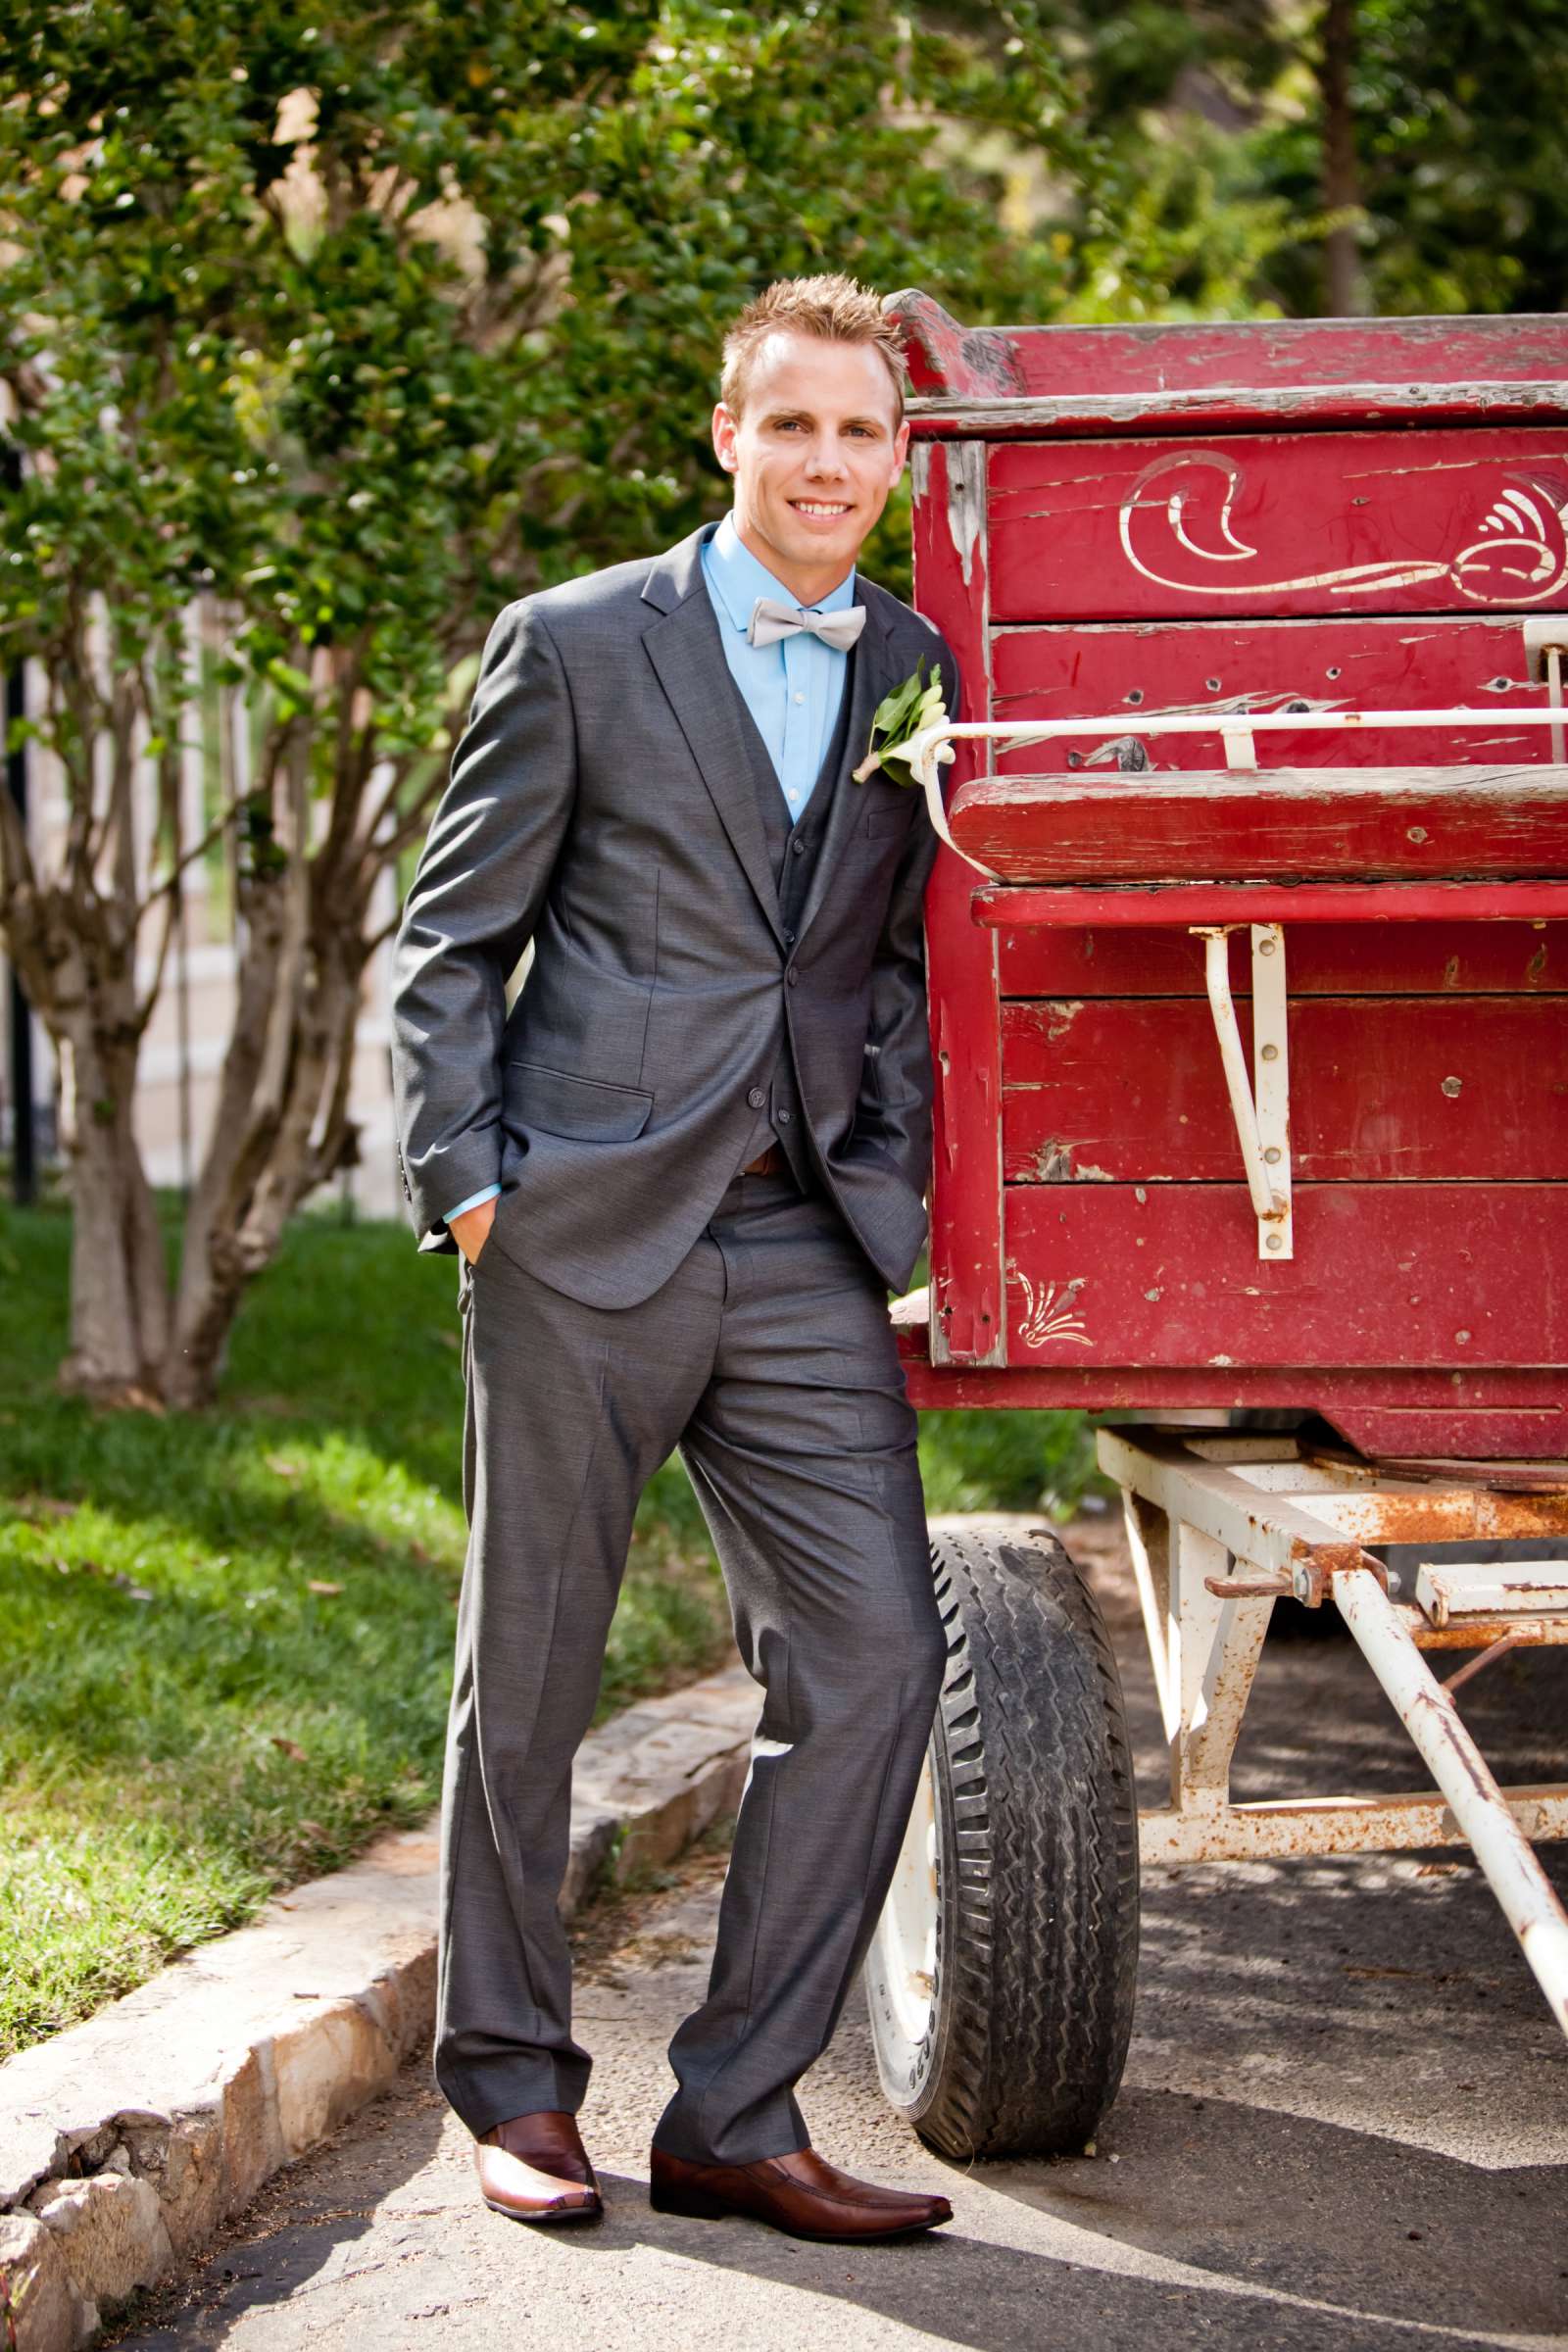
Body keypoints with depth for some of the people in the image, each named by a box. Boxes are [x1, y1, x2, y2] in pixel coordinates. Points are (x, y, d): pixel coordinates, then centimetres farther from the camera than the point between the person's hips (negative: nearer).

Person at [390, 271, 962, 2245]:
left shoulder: (923, 672, 12)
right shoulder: (575, 647, 1)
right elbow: (448, 936, 2)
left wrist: (898, 1186, 6)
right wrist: (463, 1177, -7)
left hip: (806, 1247, 4)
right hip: (585, 1230, -3)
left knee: (872, 1655, -4)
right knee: (529, 1669, 5)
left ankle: (735, 2115, 7)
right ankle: (512, 2084, 23)